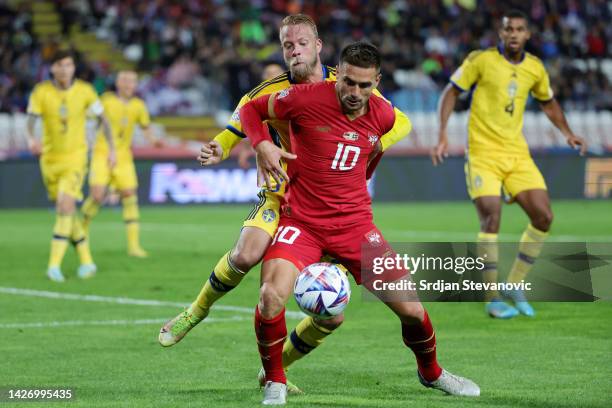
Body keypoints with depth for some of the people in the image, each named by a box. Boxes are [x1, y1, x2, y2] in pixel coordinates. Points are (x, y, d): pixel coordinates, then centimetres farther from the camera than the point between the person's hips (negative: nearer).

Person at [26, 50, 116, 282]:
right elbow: (31, 121, -12)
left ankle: (54, 264, -21)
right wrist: (31, 139, -34)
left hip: (75, 157, -2)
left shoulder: (85, 91, -6)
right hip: (50, 158, 2)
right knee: (66, 211, 10)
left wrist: (112, 148, 6)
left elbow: (102, 118, 7)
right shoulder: (41, 92, -7)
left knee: (65, 205, -20)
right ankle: (86, 260, 26)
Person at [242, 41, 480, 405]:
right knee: (272, 296, -29)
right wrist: (263, 145, -14)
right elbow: (251, 109, 2)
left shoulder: (383, 115, -1)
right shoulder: (307, 98, -14)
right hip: (302, 222, -3)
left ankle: (431, 372, 34)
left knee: (412, 310, 1)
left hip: (356, 225, 3)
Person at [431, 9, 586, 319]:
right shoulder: (481, 60, -8)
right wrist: (442, 136, -10)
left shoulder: (535, 69, 6)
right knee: (491, 218, -17)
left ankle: (515, 285, 13)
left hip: (517, 154, 5)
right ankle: (492, 299, -7)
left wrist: (567, 133, 11)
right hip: (483, 153, -5)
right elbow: (451, 93, -1)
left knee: (543, 217, -4)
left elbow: (548, 102, 24)